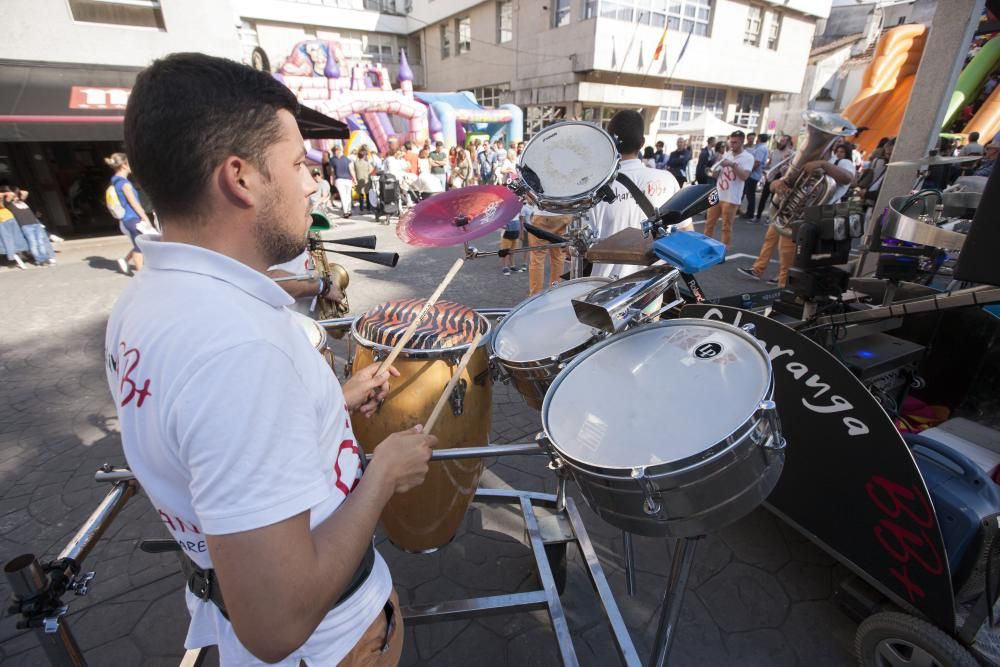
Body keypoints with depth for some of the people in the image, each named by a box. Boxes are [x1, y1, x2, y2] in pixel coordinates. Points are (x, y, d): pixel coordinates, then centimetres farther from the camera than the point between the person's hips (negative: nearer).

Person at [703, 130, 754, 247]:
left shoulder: (748, 157, -3)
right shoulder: (726, 154, 12)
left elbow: (744, 176, -16)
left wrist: (733, 164, -23)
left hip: (731, 198, -5)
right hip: (717, 195, 5)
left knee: (726, 227, 0)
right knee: (709, 223, 9)